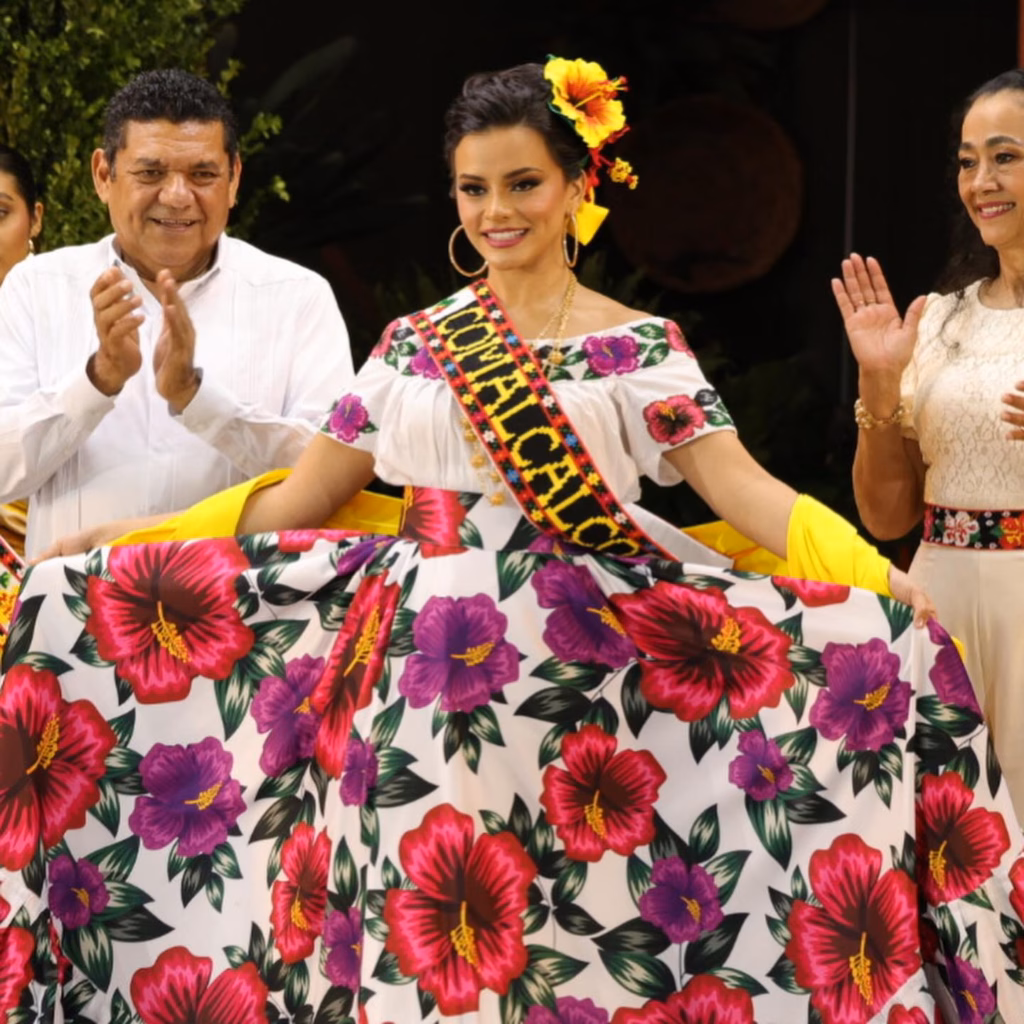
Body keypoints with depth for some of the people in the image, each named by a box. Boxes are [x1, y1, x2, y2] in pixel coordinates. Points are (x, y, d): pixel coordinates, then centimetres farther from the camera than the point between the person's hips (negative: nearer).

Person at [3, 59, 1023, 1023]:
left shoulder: (640, 347, 3)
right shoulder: (413, 344, 12)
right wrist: (125, 551, 6)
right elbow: (300, 499, 12)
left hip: (570, 674, -3)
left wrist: (878, 580, -23)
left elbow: (741, 487, -7)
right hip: (421, 674, 3)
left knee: (569, 938, -3)